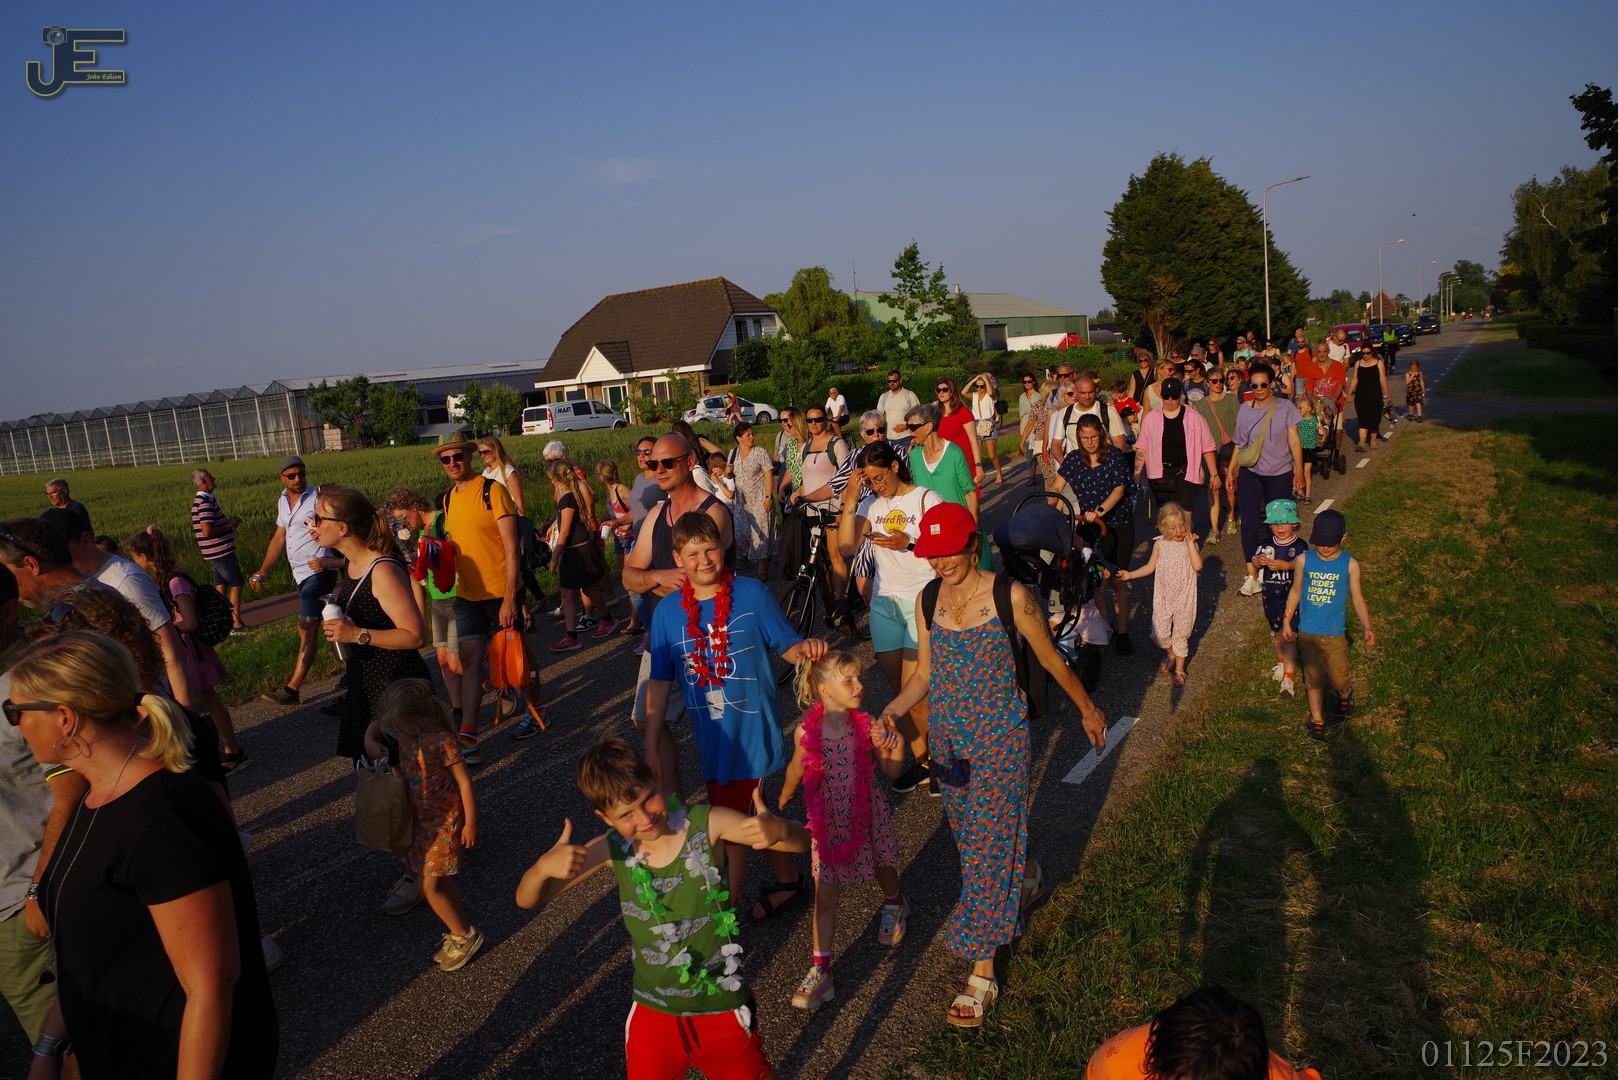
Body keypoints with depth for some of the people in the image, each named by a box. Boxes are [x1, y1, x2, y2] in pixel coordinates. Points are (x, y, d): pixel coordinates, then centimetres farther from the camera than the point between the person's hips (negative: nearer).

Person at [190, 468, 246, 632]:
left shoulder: (198, 500, 13)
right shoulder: (206, 501, -20)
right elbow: (207, 531, -26)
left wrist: (228, 522, 11)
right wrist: (229, 525, -14)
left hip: (214, 553, 10)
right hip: (222, 552, -10)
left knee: (221, 585, 14)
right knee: (236, 584, -3)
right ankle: (236, 624, -2)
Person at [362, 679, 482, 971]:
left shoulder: (442, 740, -27)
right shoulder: (406, 730, -6)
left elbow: (464, 782, -21)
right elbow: (375, 725, 15)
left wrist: (470, 824, -16)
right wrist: (370, 742, -9)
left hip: (445, 820, -8)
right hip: (421, 818, 8)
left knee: (429, 886, -5)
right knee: (442, 881, 17)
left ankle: (465, 936, 9)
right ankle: (459, 929, 31)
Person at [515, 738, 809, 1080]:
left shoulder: (706, 824, -19)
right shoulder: (612, 850, -11)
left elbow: (801, 842, -19)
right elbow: (526, 899, -9)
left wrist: (778, 829, -44)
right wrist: (544, 866, -32)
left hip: (724, 1010, -2)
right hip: (653, 1014, 2)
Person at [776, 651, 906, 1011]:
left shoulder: (866, 725, -14)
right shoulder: (806, 732, -16)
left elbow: (891, 771, -8)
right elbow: (796, 770, 5)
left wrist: (894, 744, -26)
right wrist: (783, 798, 20)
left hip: (867, 813, 1)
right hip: (827, 819, -1)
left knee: (883, 865, 23)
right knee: (826, 894, 2)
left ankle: (893, 904, 58)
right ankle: (821, 969, 9)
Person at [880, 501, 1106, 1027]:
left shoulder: (1011, 597, -15)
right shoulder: (928, 601, -2)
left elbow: (1052, 661, -2)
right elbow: (925, 674, 5)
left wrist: (1088, 709, 10)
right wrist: (892, 709, -12)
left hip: (1000, 735, -5)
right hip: (948, 734, 5)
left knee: (987, 844, -4)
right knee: (966, 830, 19)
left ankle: (982, 974, 7)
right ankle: (1025, 877, 53)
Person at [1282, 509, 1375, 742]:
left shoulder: (1350, 564, -8)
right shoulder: (1303, 560, -6)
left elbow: (1357, 598, -2)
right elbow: (1295, 591, 6)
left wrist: (1367, 628, -12)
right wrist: (1286, 621, 9)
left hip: (1334, 634, -1)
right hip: (1306, 633, 1)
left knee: (1339, 680, 4)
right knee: (1314, 679, 11)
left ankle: (1345, 694, 40)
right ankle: (1317, 719, 29)